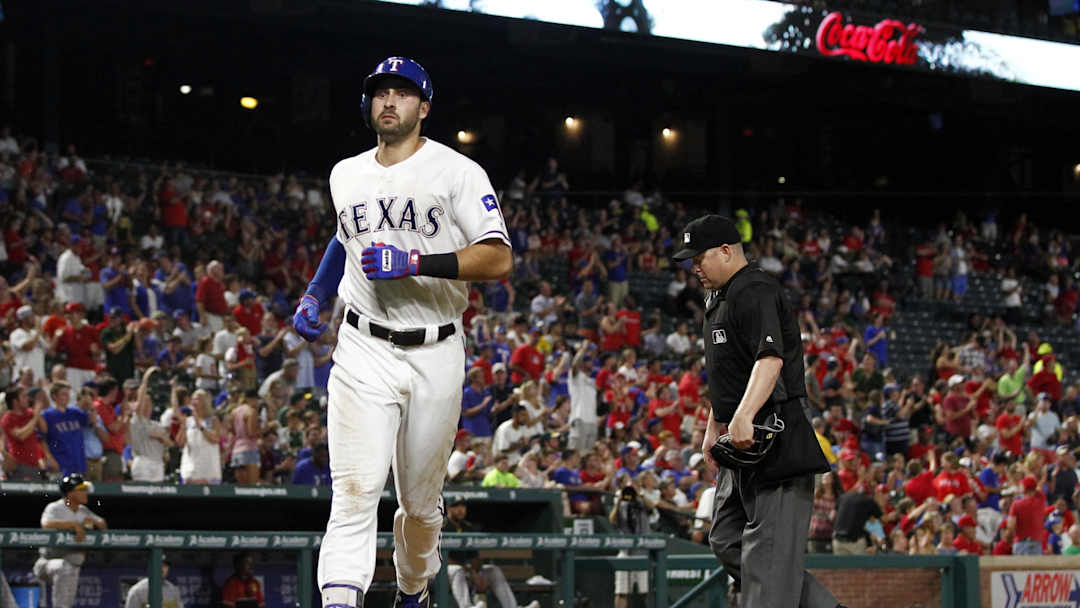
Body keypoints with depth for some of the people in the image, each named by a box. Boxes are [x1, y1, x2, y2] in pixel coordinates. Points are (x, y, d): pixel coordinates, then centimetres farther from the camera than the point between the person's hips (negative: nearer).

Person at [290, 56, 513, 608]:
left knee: (421, 500, 10)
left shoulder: (456, 172, -4)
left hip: (436, 356, -2)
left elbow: (499, 260, -14)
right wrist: (313, 295, 20)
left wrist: (415, 263, -22)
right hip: (364, 354, 2)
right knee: (356, 489, -16)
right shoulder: (345, 176, 12)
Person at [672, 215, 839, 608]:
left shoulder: (756, 292, -14)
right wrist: (713, 429, 25)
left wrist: (743, 417, -40)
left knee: (768, 548, -14)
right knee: (726, 541, 9)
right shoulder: (718, 299, 20)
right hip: (742, 443, 11)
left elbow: (771, 358, -29)